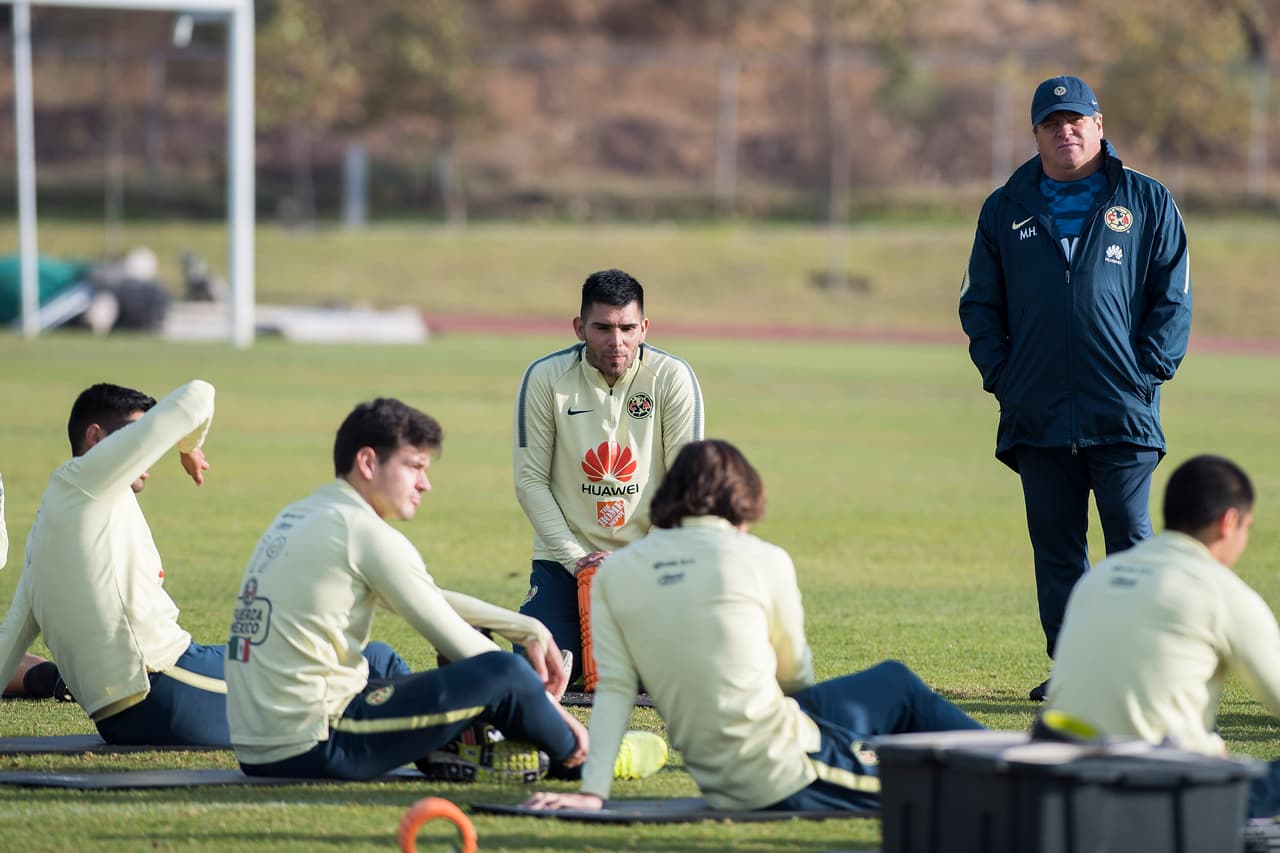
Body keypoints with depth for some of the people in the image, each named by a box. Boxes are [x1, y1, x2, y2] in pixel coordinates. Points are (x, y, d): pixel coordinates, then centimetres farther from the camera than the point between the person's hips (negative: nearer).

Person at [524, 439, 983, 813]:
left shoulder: (615, 572, 4)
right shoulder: (764, 560, -5)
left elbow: (613, 689, -3)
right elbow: (795, 673, 6)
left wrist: (593, 791, -4)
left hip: (720, 784, 5)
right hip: (785, 771, -5)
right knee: (897, 686, 23)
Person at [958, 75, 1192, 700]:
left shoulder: (1147, 203, 7)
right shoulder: (1005, 211, 13)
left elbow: (1172, 298, 6)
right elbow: (979, 304, 15)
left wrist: (1148, 371, -5)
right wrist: (1001, 376, 2)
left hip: (1124, 414, -2)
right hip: (1037, 415, 2)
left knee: (1132, 543, -5)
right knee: (1055, 547, 4)